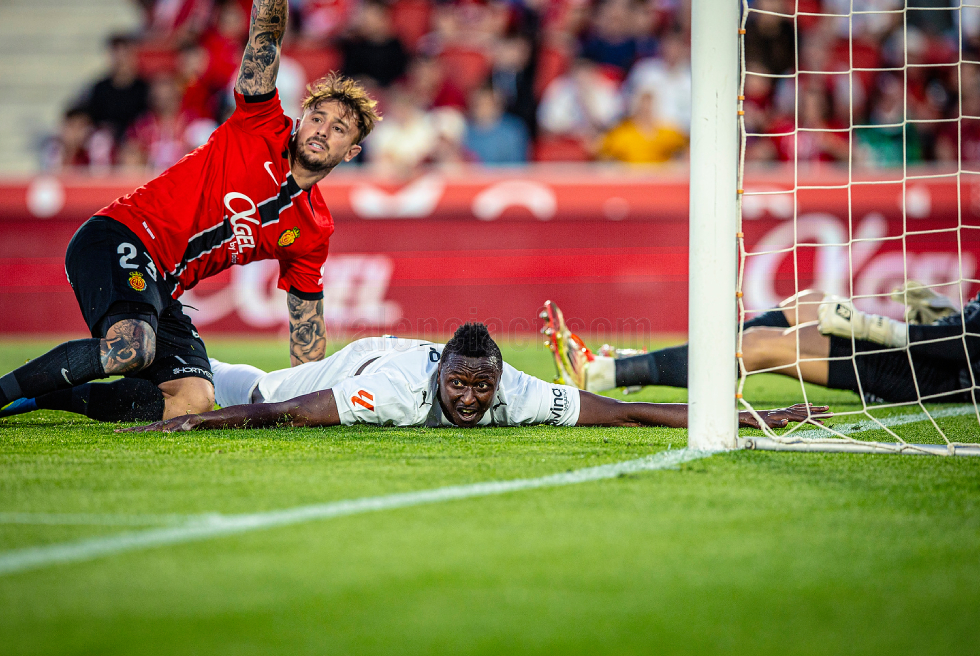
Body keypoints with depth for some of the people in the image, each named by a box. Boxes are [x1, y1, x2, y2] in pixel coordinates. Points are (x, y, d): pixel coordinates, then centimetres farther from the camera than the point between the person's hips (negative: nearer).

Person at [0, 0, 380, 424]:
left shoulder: (313, 233, 14)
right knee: (130, 350, -36)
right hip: (120, 237, -7)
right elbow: (265, 34, -5)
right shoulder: (262, 127, 1)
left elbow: (307, 322, 21)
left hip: (160, 290, 7)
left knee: (193, 401, -16)